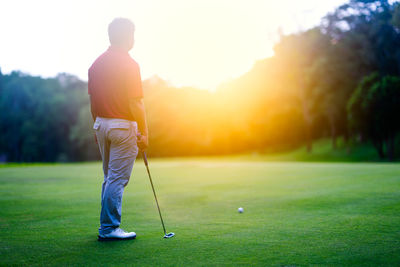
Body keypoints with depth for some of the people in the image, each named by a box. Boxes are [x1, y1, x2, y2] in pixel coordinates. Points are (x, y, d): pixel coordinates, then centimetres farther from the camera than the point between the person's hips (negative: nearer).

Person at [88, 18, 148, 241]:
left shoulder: (97, 63, 8)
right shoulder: (129, 64, -15)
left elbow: (92, 101, 11)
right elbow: (135, 103, -17)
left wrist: (98, 128, 19)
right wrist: (143, 133, -10)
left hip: (102, 124, 8)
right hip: (123, 125, -8)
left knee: (110, 177, 17)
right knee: (118, 179, -1)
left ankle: (108, 224, 23)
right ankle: (109, 228, 4)